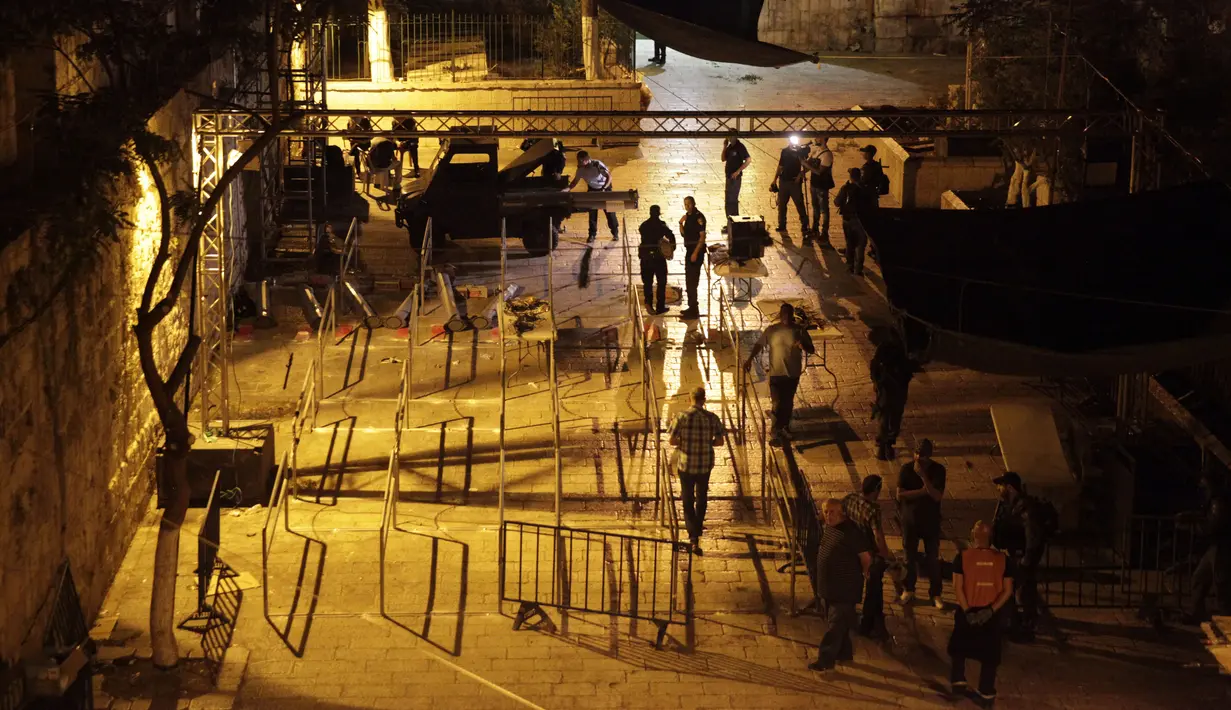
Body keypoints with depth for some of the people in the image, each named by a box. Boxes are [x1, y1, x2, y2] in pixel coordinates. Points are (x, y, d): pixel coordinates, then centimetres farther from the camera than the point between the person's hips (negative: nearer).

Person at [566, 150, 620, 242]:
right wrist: (568, 189, -18)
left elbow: (609, 176, -28)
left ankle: (615, 233, 8)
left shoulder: (597, 164, -31)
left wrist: (604, 189, -37)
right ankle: (592, 234, 12)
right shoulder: (580, 169, -15)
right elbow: (575, 181, -1)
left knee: (609, 210, -3)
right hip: (592, 189, 4)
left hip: (605, 187, -4)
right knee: (592, 211, 3)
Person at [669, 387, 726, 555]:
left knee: (688, 502, 8)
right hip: (705, 465, 1)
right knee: (701, 498, 24)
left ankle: (694, 539, -5)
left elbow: (672, 441, -10)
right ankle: (698, 529, 42)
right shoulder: (712, 418, -7)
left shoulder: (682, 416, -11)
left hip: (686, 465, -1)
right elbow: (720, 441, -5)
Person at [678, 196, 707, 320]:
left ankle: (694, 311, -11)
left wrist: (695, 253, -23)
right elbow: (684, 234, 20)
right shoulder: (688, 216, 13)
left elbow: (702, 236, -18)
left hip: (696, 251, -10)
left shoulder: (698, 217, -14)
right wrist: (681, 223, 2)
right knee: (689, 281, 16)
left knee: (692, 281, -11)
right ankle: (692, 307, 25)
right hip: (689, 250, 10)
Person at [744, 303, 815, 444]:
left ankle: (785, 427, 36)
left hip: (793, 374, 2)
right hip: (776, 373, -2)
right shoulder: (772, 330, -5)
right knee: (777, 404, -6)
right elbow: (759, 345, 2)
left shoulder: (799, 331, -5)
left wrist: (803, 345, -26)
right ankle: (776, 433, 0)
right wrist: (750, 359, -9)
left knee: (788, 403, 16)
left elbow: (812, 350, -4)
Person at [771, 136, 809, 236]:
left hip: (795, 182, -4)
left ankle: (804, 226, 1)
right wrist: (775, 180, 11)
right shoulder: (784, 151, 6)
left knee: (800, 204, -5)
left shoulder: (800, 152, -6)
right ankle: (782, 226, 18)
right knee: (781, 204, 8)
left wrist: (800, 174, -23)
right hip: (783, 181, 4)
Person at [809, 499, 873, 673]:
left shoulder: (851, 532, -21)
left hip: (845, 588, -9)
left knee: (836, 624, -5)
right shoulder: (827, 528, 6)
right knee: (839, 622, 19)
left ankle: (826, 660, -4)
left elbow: (866, 557, -18)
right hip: (829, 586, 9)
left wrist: (862, 574, -1)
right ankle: (844, 653, 32)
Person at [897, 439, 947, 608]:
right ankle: (908, 590, 30)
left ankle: (935, 594, 17)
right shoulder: (906, 469, -10)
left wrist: (923, 476, -29)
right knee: (910, 556, 14)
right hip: (910, 520, 1)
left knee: (933, 559, 5)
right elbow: (900, 494, -15)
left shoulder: (938, 470, -12)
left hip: (931, 521, -1)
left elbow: (937, 496, -22)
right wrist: (922, 492, -23)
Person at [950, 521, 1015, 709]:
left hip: (967, 612, -1)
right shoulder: (1003, 559, -6)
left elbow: (957, 587, -14)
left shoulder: (962, 557, -11)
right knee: (989, 654, 13)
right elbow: (1008, 591, -9)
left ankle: (958, 683, 23)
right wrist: (991, 610, -9)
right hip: (991, 614, 1)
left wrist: (967, 611, -11)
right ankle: (986, 695, 17)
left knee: (958, 647, 23)